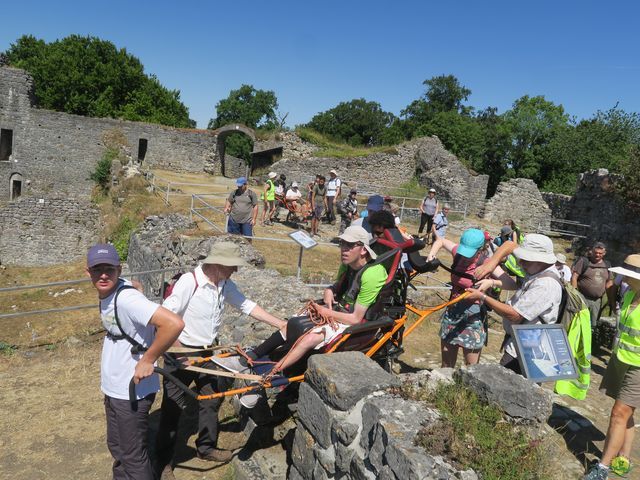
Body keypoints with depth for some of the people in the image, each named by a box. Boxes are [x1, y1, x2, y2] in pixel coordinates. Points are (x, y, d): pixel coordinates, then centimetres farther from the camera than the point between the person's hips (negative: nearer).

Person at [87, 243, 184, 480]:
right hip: (112, 388, 9)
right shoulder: (107, 294, -1)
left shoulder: (127, 299, -28)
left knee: (133, 456, 8)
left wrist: (148, 361, -26)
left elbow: (174, 323, -38)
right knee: (116, 447, 26)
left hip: (132, 391, -9)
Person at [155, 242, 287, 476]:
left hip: (209, 351, 7)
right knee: (173, 406, 8)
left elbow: (247, 306, 1)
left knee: (212, 400, 18)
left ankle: (206, 447, 39)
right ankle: (164, 458, 27)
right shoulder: (189, 281, -26)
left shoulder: (225, 284, -6)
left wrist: (281, 324, -3)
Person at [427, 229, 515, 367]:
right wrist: (432, 254, -2)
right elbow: (440, 240, 15)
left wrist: (492, 283, -39)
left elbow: (512, 284, -25)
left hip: (473, 317, -5)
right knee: (446, 365, 15)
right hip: (452, 313, 5)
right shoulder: (458, 252, -4)